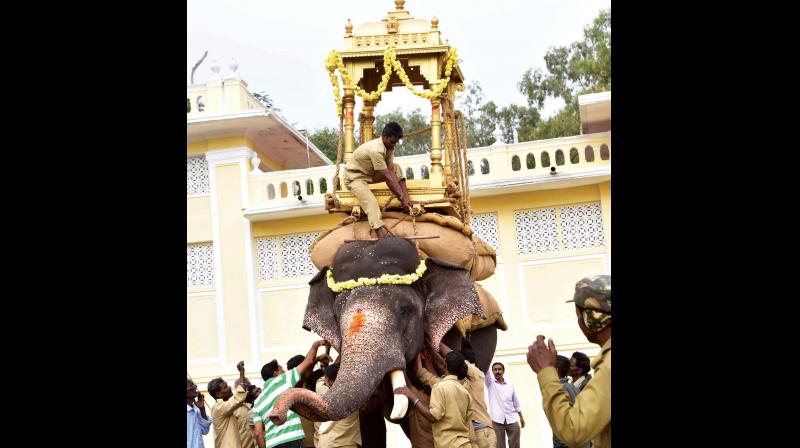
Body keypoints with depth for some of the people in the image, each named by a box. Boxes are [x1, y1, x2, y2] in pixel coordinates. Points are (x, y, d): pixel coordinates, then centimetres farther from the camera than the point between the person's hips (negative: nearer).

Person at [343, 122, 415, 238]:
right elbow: (387, 177, -32)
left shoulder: (389, 146, -7)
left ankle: (407, 202, -6)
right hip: (355, 176, -9)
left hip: (370, 173, 9)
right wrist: (402, 198, -29)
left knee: (397, 168, 0)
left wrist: (405, 198, -21)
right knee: (371, 201, -32)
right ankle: (381, 233, -47)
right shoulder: (375, 150, -32)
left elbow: (391, 172, -12)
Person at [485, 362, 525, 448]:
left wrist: (521, 417, 12)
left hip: (511, 419, 2)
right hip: (497, 420, -2)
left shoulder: (510, 385, 12)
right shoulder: (490, 383, 6)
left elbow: (516, 402, 17)